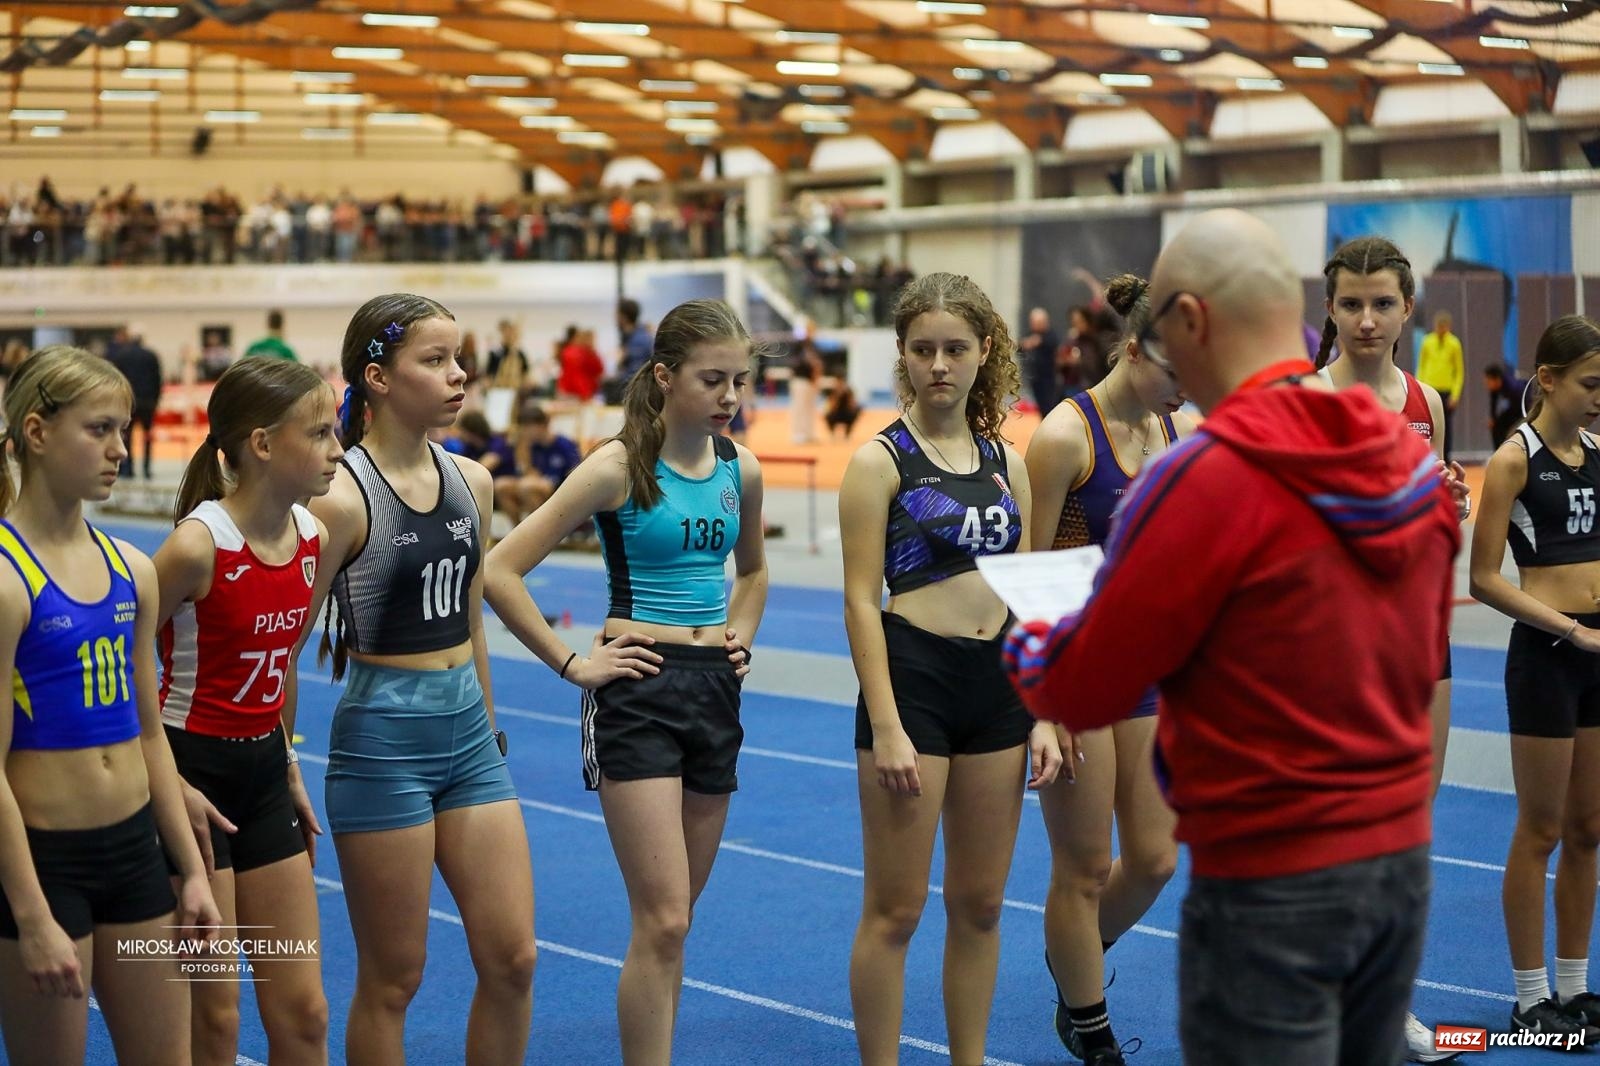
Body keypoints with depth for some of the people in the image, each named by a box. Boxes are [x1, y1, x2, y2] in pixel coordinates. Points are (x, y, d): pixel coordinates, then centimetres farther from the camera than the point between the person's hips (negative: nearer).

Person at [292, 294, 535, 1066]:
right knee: (392, 979, 5)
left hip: (467, 730, 7)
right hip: (382, 739, -6)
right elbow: (286, 643, -10)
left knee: (511, 958, 8)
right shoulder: (342, 499, -15)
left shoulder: (470, 482, 5)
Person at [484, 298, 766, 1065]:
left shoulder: (740, 469, 6)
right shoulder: (619, 468, -11)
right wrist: (571, 663, -11)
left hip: (715, 688, 6)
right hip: (639, 687, -6)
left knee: (673, 917, 12)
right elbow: (499, 572, -13)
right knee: (662, 921, -11)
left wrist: (740, 638, 12)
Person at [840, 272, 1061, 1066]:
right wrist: (885, 728, -15)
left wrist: (1043, 717, 6)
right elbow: (861, 601, -9)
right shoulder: (880, 461, -5)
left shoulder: (1006, 462, 9)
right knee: (895, 909, 1)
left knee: (980, 904, 12)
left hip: (998, 682, 5)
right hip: (913, 676, -5)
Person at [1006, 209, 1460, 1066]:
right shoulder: (1413, 464, 2)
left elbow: (1082, 690, -10)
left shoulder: (1207, 477, -18)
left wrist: (1021, 644, 11)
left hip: (1272, 879, -7)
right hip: (1401, 855, 7)